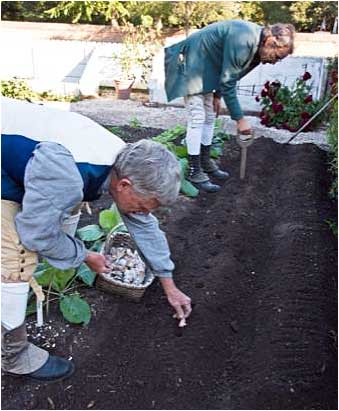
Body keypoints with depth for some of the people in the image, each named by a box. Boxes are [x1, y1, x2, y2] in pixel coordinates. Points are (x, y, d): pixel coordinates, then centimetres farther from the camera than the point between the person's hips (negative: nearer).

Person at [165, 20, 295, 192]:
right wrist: (240, 119, -23)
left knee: (210, 116, 10)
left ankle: (205, 162, 21)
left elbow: (228, 74, 10)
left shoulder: (256, 43, -2)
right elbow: (228, 83, -27)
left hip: (205, 67, 10)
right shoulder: (242, 41, -30)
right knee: (197, 119, -12)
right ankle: (194, 172, -6)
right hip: (191, 64, -10)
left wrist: (217, 95, 7)